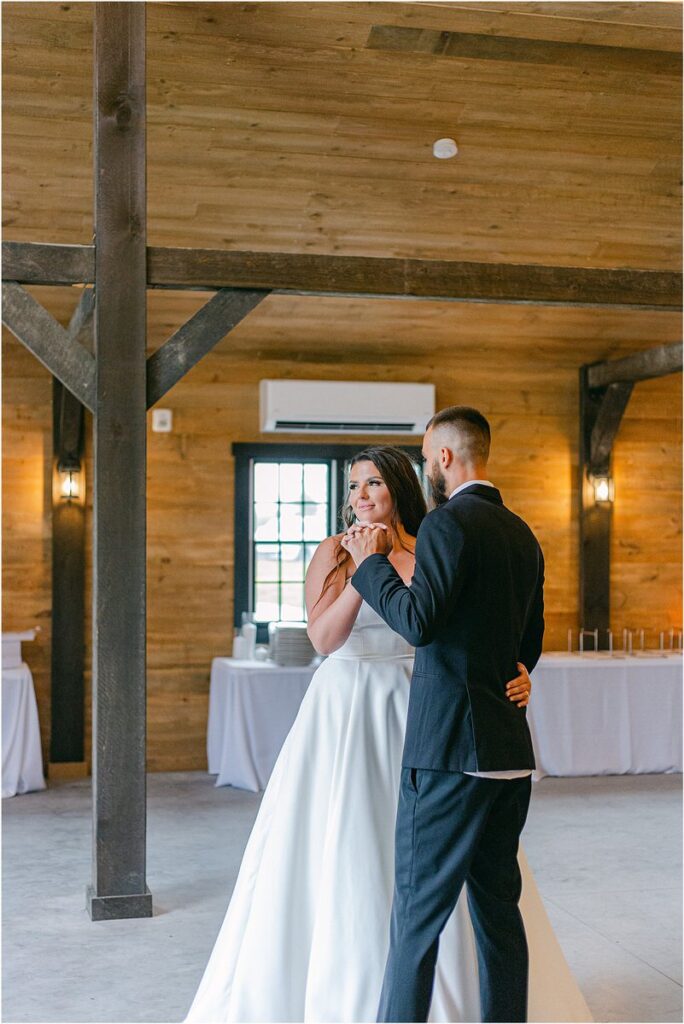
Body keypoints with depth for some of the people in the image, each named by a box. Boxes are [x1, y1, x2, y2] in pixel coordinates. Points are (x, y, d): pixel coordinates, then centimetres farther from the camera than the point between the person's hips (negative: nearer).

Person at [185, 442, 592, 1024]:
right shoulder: (336, 552, -1)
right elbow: (324, 638, -13)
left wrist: (514, 676, -15)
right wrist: (364, 572, -22)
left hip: (415, 713, 2)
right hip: (347, 714, -2)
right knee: (344, 852, 2)